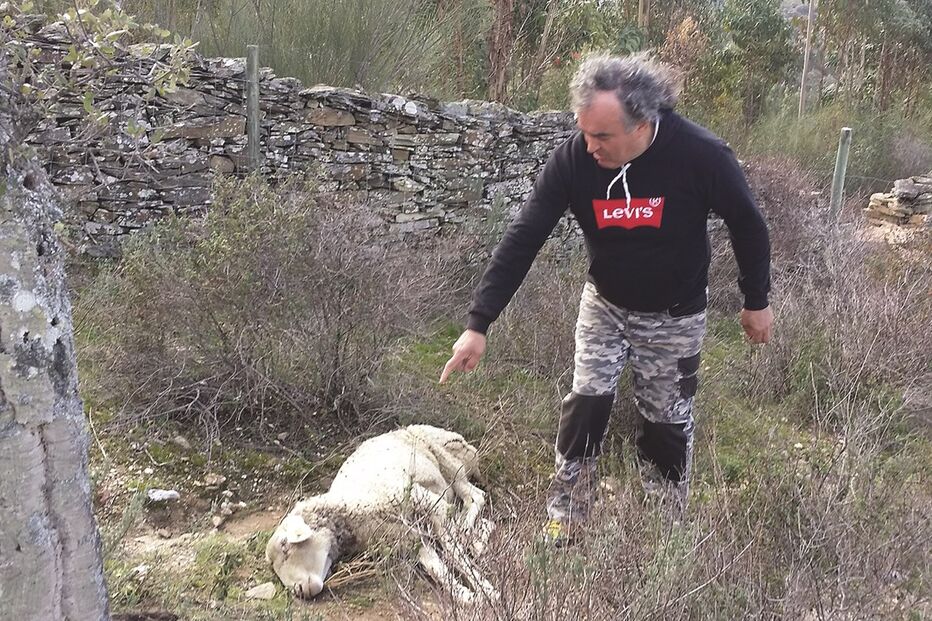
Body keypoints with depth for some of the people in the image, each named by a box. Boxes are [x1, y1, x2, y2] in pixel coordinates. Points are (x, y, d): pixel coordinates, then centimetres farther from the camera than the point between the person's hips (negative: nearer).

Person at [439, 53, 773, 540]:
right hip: (604, 304, 2)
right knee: (586, 401, -3)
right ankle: (564, 517, 17)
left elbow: (746, 225, -11)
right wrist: (478, 324, -25)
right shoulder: (573, 157, -23)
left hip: (675, 316, -1)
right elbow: (522, 239, -22)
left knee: (666, 420, 7)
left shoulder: (700, 154, -27)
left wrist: (756, 301, -1)